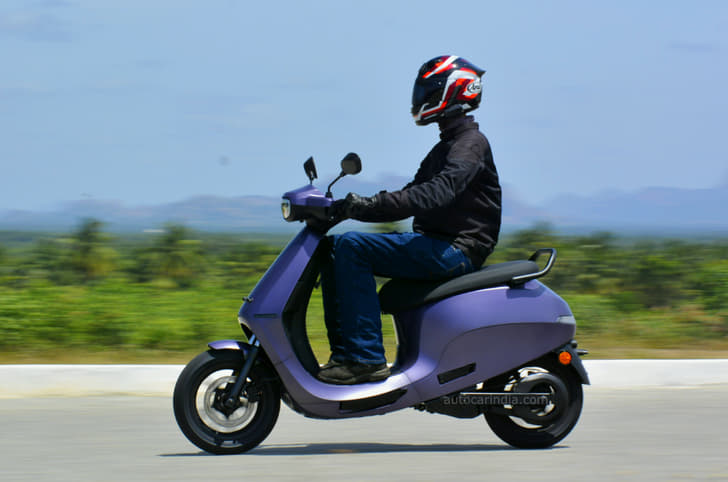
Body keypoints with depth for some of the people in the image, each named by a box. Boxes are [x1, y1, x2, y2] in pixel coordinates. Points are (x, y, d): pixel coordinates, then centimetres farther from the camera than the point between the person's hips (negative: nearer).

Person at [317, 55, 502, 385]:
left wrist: (373, 205, -33)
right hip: (435, 244, 10)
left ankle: (366, 357, -27)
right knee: (333, 246, 5)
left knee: (352, 247, -24)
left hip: (456, 249, -10)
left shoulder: (471, 143, -9)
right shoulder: (445, 147, 23)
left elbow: (439, 192, -26)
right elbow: (413, 194, 20)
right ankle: (343, 351, 0)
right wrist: (356, 206, 5)